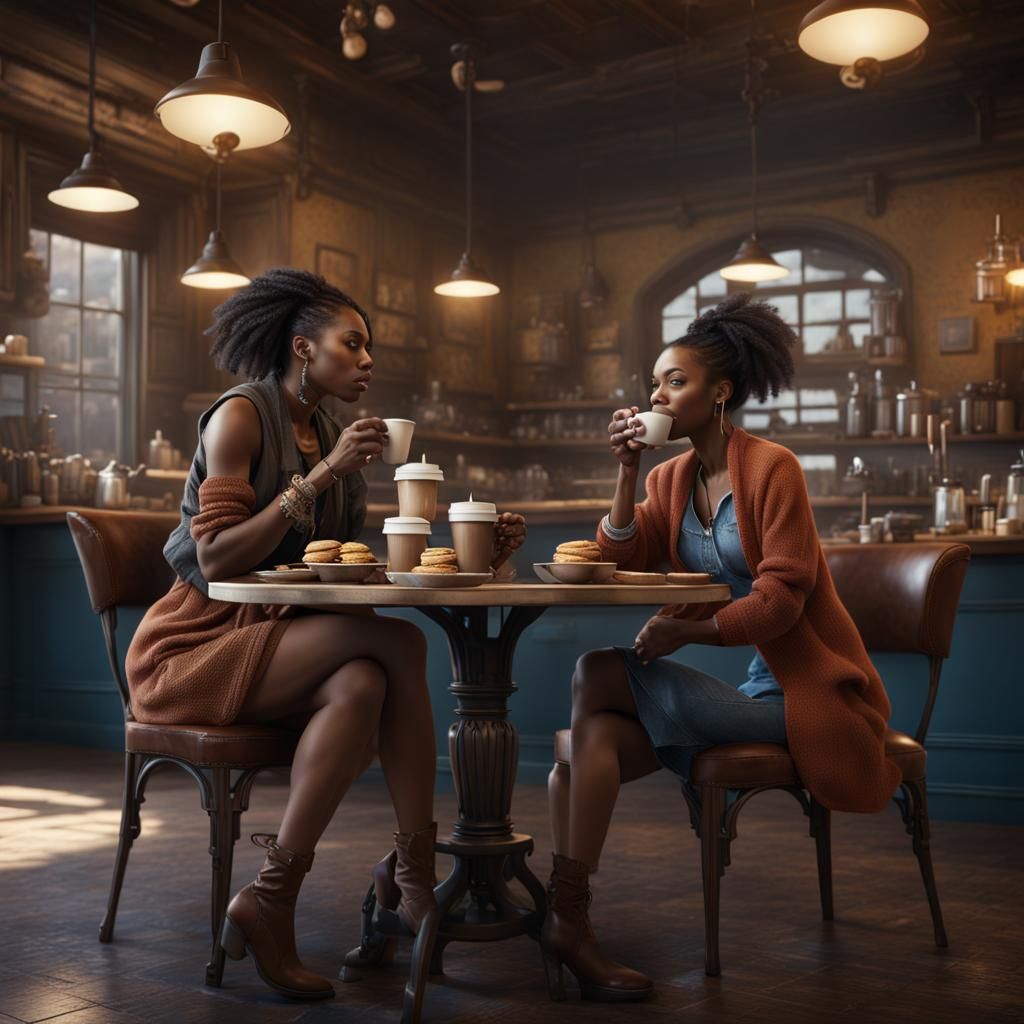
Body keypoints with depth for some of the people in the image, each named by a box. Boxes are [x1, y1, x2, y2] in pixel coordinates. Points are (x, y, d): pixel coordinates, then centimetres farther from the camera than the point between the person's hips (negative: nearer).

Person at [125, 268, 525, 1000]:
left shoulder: (331, 435, 14)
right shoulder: (240, 416, -8)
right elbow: (218, 560, -19)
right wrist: (320, 478, -21)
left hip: (275, 636, 7)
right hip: (195, 646, -7)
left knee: (361, 686, -28)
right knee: (398, 642, -28)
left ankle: (271, 902, -23)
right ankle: (415, 870, -20)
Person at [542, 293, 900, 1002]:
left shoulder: (772, 467, -9)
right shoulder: (671, 478, 12)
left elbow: (781, 598, -17)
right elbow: (619, 564, 1)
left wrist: (688, 631, -27)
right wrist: (628, 469, -4)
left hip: (811, 690, -6)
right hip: (757, 688, 7)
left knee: (598, 676, -19)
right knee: (594, 738, -17)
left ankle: (565, 919, -16)